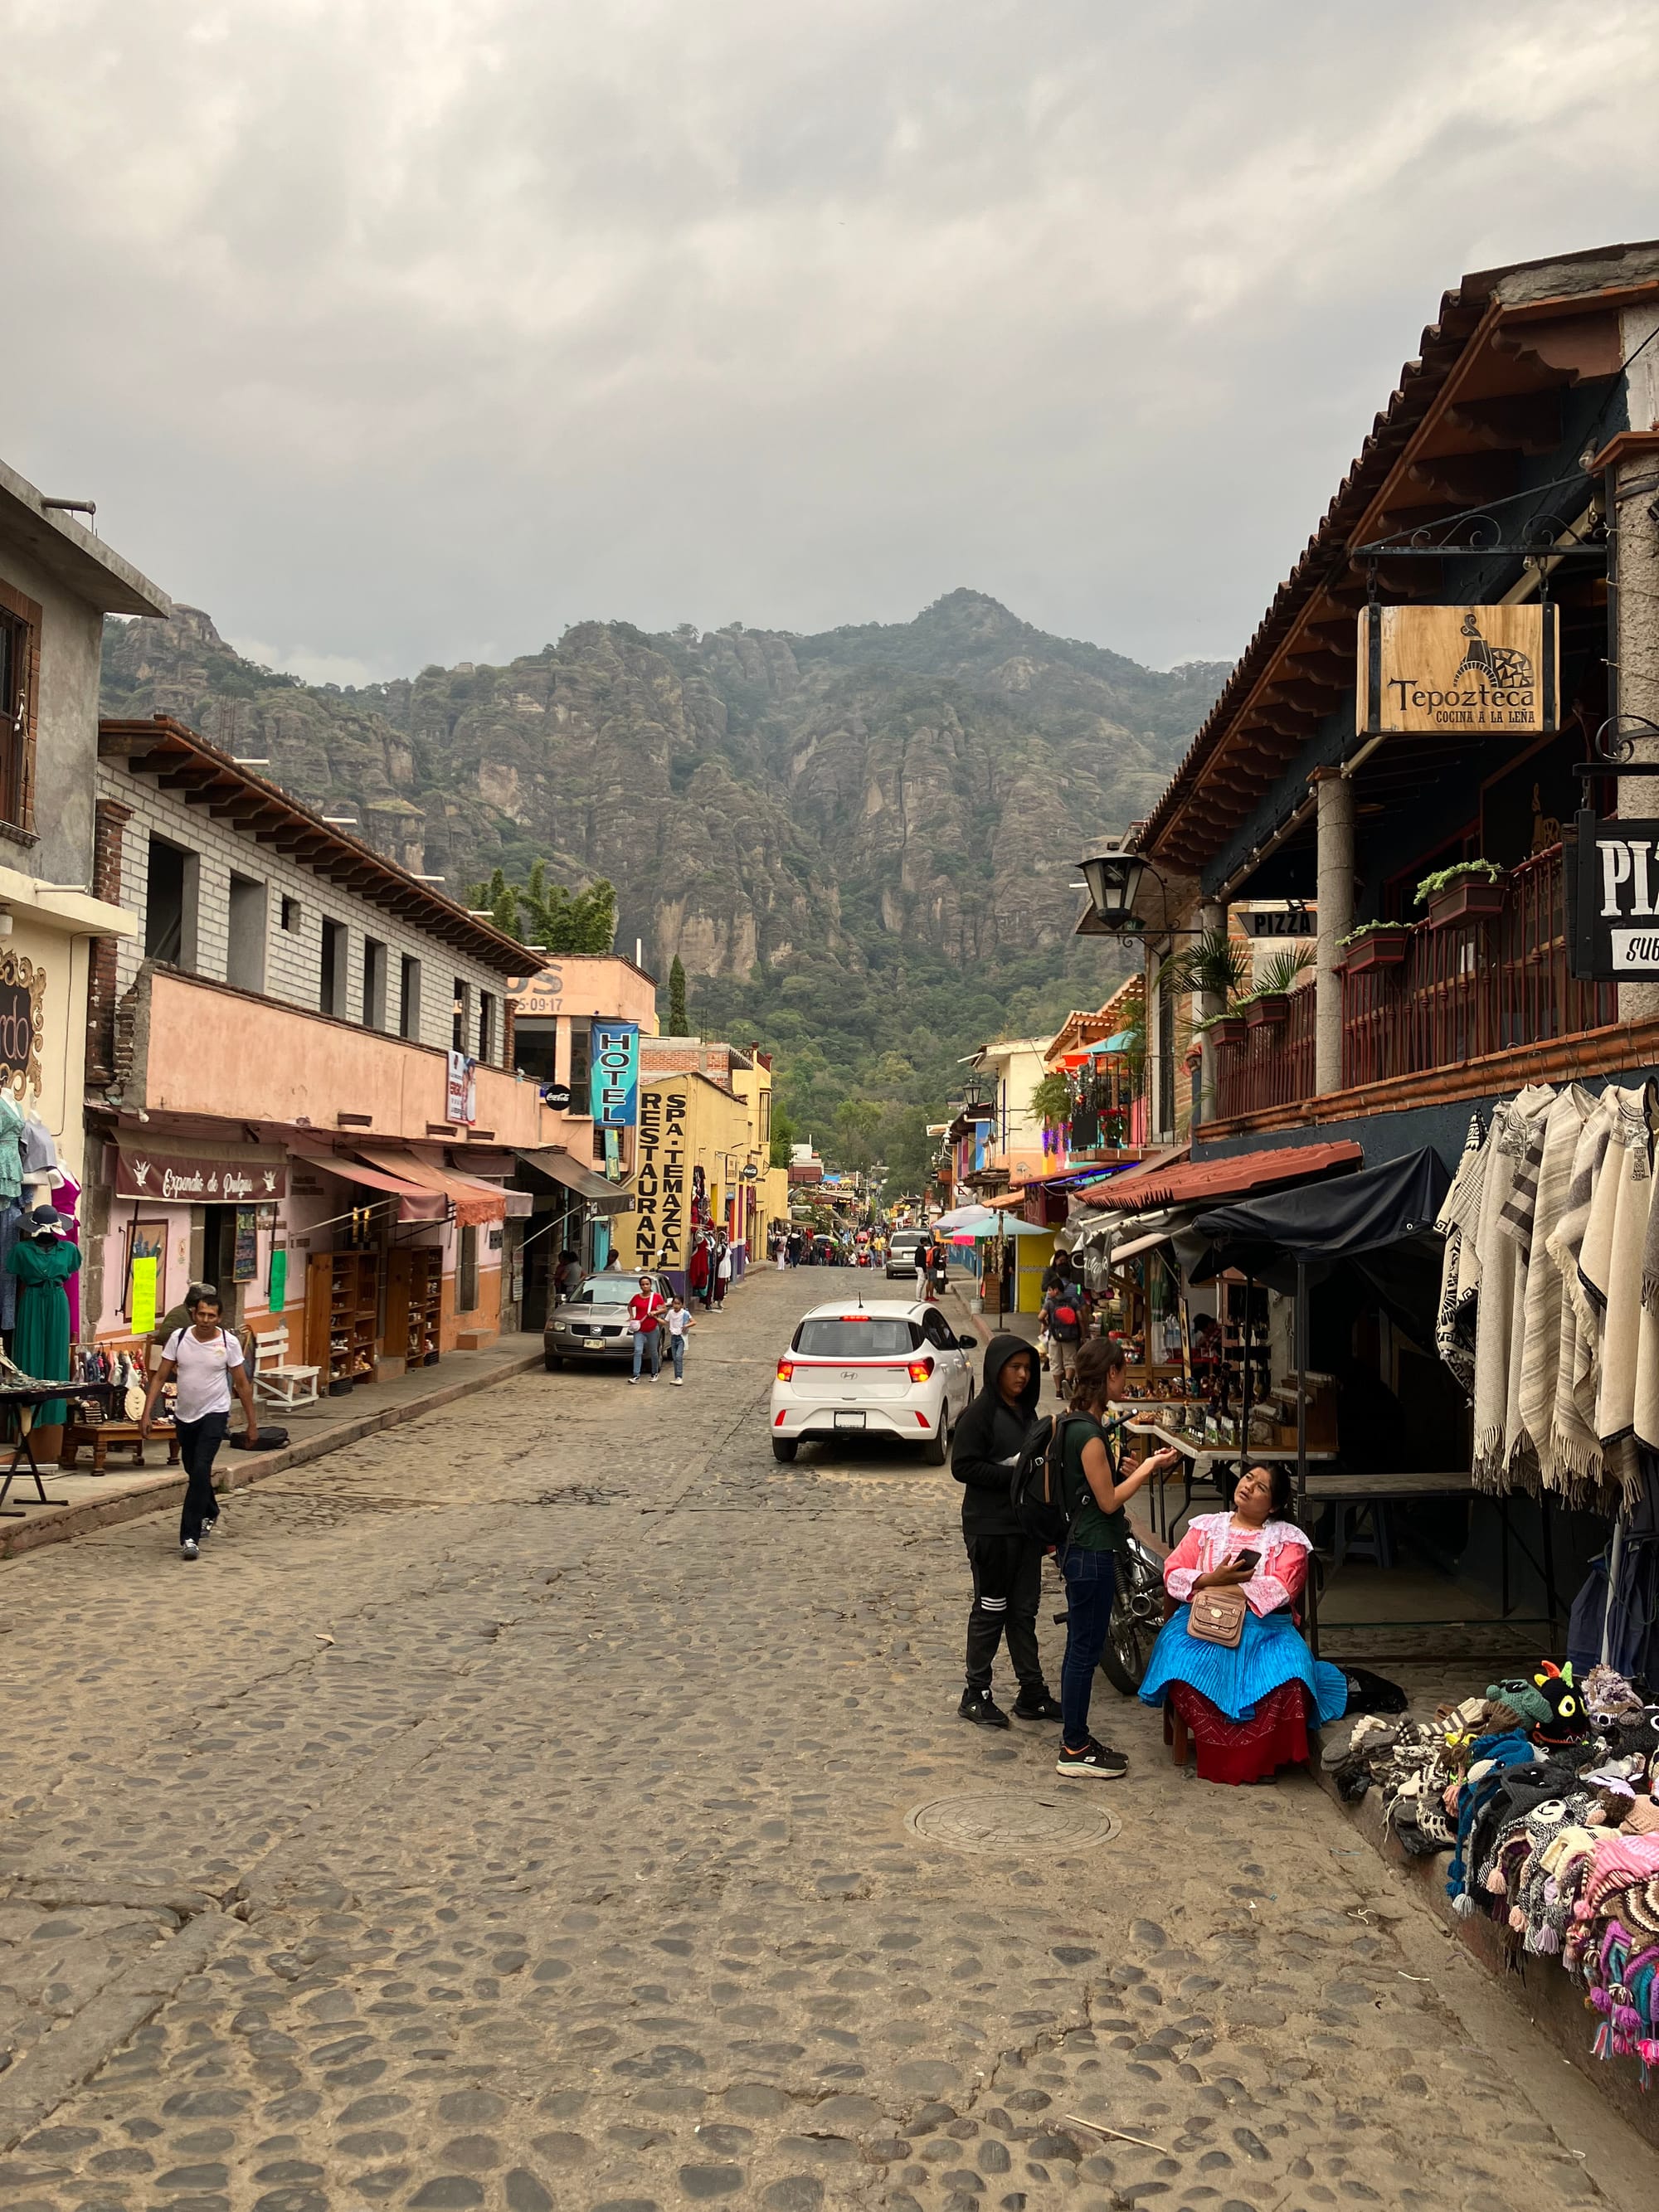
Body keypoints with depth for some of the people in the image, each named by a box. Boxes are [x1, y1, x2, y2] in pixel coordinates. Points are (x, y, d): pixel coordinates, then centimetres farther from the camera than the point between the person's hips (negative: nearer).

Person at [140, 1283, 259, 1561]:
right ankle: (210, 1514, 46)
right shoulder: (178, 1338, -7)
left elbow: (242, 1385, -4)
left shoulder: (229, 1343, -11)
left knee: (201, 1470, -17)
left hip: (214, 1414, -4)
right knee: (193, 1471, 20)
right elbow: (160, 1377, -2)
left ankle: (190, 1536, -16)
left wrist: (252, 1422, -2)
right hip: (184, 1415, 4)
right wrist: (147, 1414, -8)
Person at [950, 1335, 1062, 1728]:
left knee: (1024, 1609, 12)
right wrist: (1014, 1475, -21)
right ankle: (976, 1695, 13)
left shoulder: (1026, 1412, 12)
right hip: (990, 1528, -7)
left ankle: (1032, 1694, 19)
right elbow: (963, 1467, -18)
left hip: (1025, 1525, 7)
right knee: (990, 1609, 2)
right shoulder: (980, 1414, -12)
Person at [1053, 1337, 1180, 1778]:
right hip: (1091, 1554, -10)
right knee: (1084, 1651, -1)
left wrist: (1145, 1467, 12)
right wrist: (1149, 1467, -8)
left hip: (1084, 1548, 10)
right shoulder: (1089, 1433, -21)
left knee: (1082, 1650, 16)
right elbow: (1109, 1500, -17)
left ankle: (1077, 1741, 25)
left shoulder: (1077, 1423, 9)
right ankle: (1074, 1751, 9)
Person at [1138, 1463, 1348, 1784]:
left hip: (1265, 1626, -1)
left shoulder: (1288, 1538, 10)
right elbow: (1173, 1573, 7)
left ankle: (1259, 1756, -13)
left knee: (1289, 1670, -32)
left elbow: (1281, 1588, -7)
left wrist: (1224, 1589, -11)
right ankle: (1218, 1752, -14)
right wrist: (1213, 1580, -12)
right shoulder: (1206, 1526, 17)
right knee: (1179, 1659, -31)